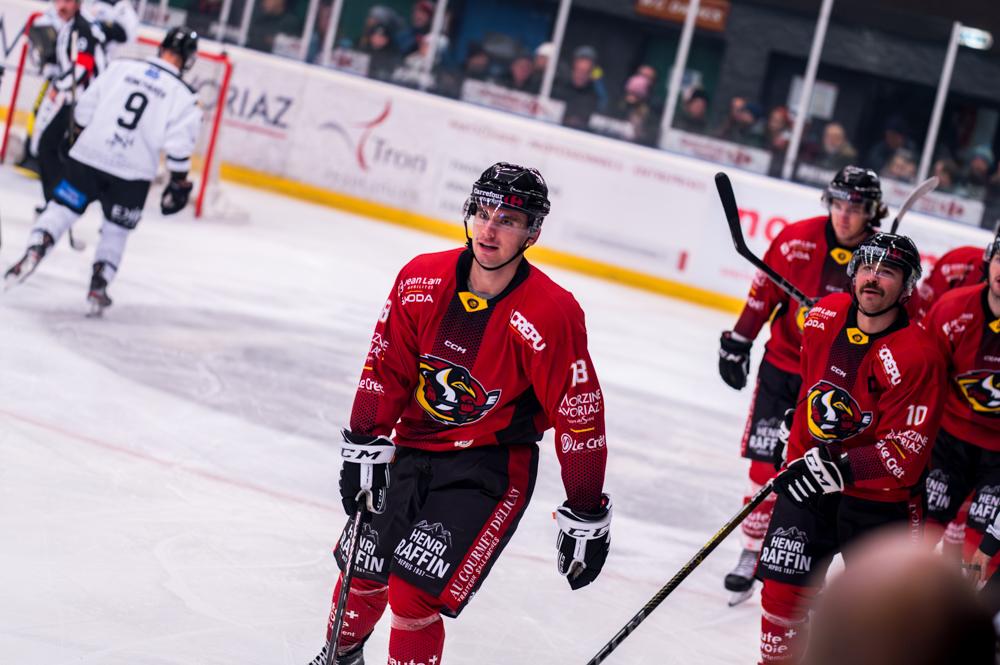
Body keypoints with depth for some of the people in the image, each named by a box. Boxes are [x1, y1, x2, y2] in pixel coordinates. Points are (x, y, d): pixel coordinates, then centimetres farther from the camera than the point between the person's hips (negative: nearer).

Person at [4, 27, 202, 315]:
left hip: (89, 156, 1)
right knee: (115, 232, 17)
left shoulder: (121, 67, 1)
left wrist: (78, 132, 21)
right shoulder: (184, 96, -6)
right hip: (132, 174, -1)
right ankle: (99, 285, 10)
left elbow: (86, 105, 4)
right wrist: (179, 183, 1)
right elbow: (179, 145, -10)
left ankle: (33, 252, -11)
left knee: (61, 210, 9)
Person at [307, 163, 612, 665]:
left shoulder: (551, 314, -22)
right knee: (363, 572, 15)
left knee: (414, 595, -16)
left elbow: (579, 415, -18)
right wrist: (364, 448, -2)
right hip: (414, 449, 5)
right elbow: (386, 365, 2)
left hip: (490, 469, -5)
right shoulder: (422, 279, -8)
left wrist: (586, 518, -14)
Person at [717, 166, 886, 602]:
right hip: (783, 364, 1)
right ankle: (752, 552, 12)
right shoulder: (798, 240, -7)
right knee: (766, 462, 0)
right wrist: (738, 342, 5)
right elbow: (764, 292, 4)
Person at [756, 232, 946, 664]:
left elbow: (907, 453, -24)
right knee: (783, 587, 4)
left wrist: (840, 467, -34)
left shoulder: (917, 356, -23)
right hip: (808, 479, 5)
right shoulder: (825, 317, -4)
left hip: (880, 496, -5)